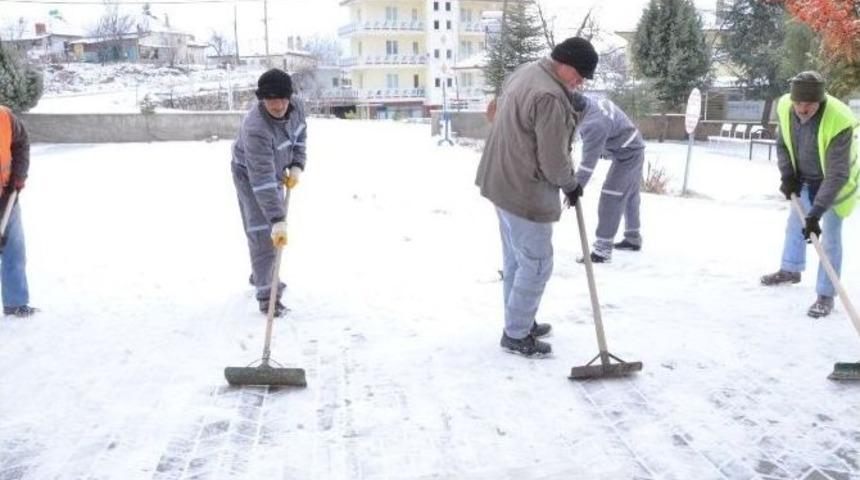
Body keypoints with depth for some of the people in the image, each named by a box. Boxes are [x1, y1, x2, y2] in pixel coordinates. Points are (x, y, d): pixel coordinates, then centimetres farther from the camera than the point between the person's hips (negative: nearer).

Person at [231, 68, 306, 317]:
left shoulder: (296, 106, -19)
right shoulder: (256, 128, -40)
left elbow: (300, 134, 4)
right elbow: (262, 180, -44)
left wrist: (296, 166, -9)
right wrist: (278, 220, -47)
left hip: (276, 171, 8)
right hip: (250, 175, -7)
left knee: (274, 227, 19)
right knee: (263, 233, -12)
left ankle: (260, 275, 40)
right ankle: (267, 295, -6)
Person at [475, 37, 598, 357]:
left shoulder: (524, 72, 7)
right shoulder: (550, 98, -25)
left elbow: (499, 110, 19)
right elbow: (554, 160, -22)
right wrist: (571, 186, 0)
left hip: (502, 182, 10)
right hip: (525, 192, -10)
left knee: (514, 259, 20)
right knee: (536, 264, 3)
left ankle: (519, 322, 34)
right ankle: (516, 335, 14)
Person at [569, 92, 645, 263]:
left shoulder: (594, 125, -34)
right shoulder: (593, 101, -6)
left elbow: (588, 161, -32)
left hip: (626, 156, -10)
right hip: (634, 151, 10)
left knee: (610, 199, -10)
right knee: (630, 196, 21)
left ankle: (602, 249, -7)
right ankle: (633, 239, 36)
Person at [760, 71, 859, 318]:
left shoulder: (839, 121, -37)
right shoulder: (785, 108, -21)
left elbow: (836, 175, -37)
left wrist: (816, 213, -41)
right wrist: (787, 175, -12)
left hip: (834, 183, -6)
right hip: (804, 179, 6)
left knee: (829, 238, -6)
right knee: (795, 222, 22)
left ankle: (826, 295, 6)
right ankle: (791, 270, 45)